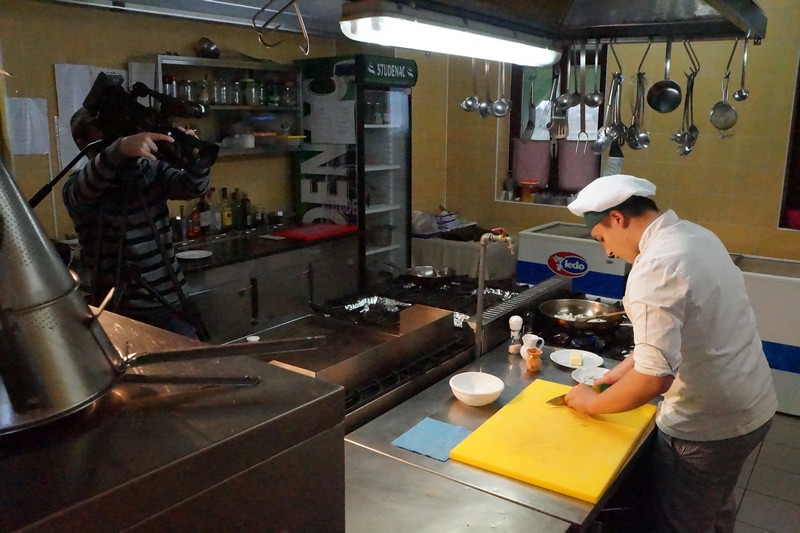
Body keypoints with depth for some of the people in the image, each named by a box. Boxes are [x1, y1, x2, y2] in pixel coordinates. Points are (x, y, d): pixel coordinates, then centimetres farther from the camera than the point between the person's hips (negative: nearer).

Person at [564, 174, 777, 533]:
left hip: (706, 426, -9)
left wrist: (592, 402, -15)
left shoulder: (655, 267, -27)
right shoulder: (695, 235, 3)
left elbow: (655, 378, -31)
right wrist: (627, 366, 11)